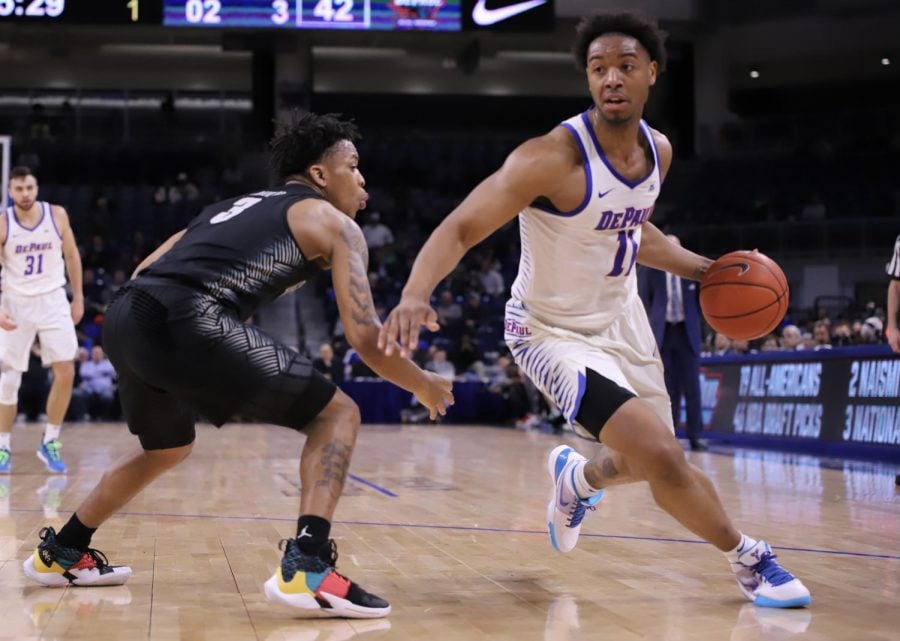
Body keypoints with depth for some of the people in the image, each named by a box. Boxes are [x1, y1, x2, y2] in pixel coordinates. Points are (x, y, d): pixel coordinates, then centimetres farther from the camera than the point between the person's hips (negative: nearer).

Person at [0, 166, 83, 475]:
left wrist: (78, 297, 6)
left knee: (65, 372, -8)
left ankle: (50, 442, 5)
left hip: (53, 300, 1)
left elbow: (71, 256, 8)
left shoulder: (57, 215, -4)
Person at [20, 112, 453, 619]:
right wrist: (424, 385, 21)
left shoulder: (241, 206, 34)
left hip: (125, 317, 8)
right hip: (184, 322, -8)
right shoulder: (335, 224, 14)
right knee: (337, 414, 5)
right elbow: (366, 336, 5)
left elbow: (147, 271, 30)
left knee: (168, 449, 34)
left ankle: (61, 554, 45)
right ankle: (307, 567, -11)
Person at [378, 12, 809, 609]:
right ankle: (749, 559, 6)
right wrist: (417, 293, -49)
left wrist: (704, 269, 8)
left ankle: (576, 478, 52)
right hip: (555, 331, -7)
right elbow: (460, 229, -31)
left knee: (650, 462, 17)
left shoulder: (659, 150, -5)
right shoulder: (553, 157, -28)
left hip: (621, 316, 7)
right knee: (663, 458, -20)